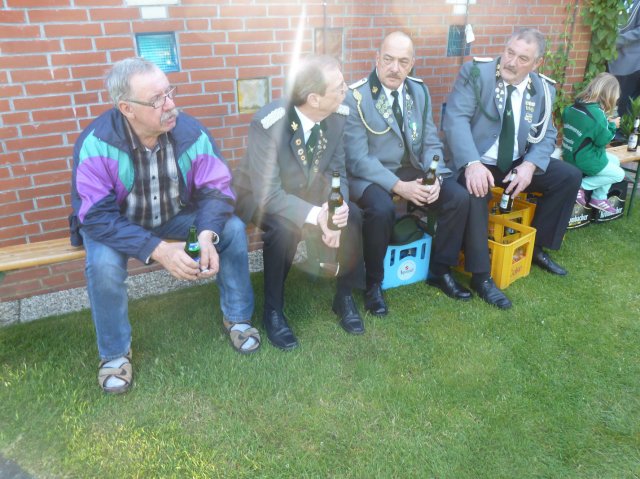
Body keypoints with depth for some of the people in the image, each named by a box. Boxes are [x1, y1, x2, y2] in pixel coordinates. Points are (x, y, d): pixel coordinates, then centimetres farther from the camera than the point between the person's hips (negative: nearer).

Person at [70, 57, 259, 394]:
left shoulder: (191, 133, -21)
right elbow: (98, 216, -30)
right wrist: (158, 251, -41)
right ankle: (115, 352, -4)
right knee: (103, 263, -32)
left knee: (233, 228, -18)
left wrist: (207, 235, -38)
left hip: (177, 215, 3)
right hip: (116, 223, -2)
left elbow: (216, 190, -17)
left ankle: (236, 317, 2)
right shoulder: (96, 144, -28)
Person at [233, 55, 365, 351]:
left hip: (309, 190, 5)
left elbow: (336, 172, -6)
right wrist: (316, 215, -45)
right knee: (284, 228, -35)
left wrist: (337, 209, -26)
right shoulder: (268, 124, -32)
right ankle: (273, 310, -11)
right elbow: (268, 194, -32)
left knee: (352, 218, -20)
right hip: (262, 195, -4)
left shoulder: (337, 116, -15)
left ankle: (344, 296, 3)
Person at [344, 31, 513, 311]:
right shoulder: (355, 97, -12)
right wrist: (398, 186, -26)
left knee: (459, 197, -14)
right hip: (371, 174, -5)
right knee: (382, 210, -36)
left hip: (413, 170, 6)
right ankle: (373, 282, -9)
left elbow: (431, 143, 7)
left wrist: (434, 177, -14)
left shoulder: (419, 91, 6)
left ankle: (440, 270, 7)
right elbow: (357, 158, -17)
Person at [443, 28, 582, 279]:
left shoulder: (543, 89, 4)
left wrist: (530, 165, -16)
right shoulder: (475, 72, -11)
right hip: (477, 163, -5)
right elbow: (456, 119, -21)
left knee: (570, 176, -4)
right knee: (475, 190, -36)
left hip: (517, 163, 6)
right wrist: (472, 163, -36)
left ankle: (535, 247, 12)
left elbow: (546, 136, 7)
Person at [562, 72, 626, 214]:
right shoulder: (597, 113, -24)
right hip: (585, 161, -9)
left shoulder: (574, 107, 1)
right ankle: (580, 185, -1)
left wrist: (606, 123, 11)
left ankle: (599, 198, 24)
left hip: (572, 155, 9)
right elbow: (602, 140, -18)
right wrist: (612, 126, -2)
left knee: (615, 161, 25)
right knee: (619, 174, 8)